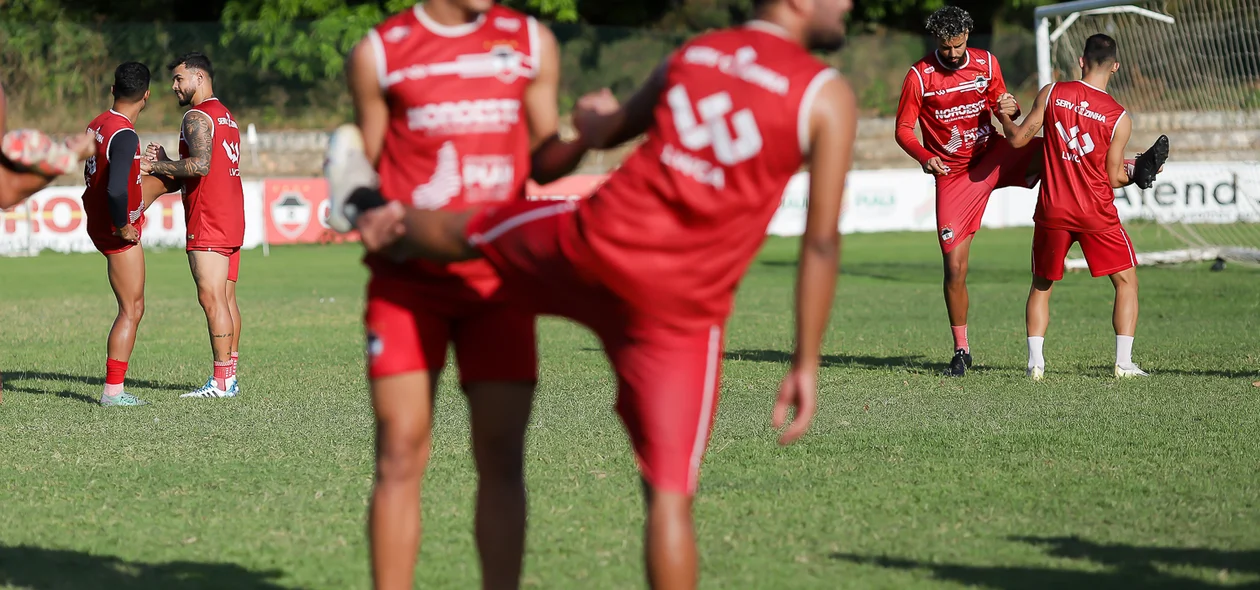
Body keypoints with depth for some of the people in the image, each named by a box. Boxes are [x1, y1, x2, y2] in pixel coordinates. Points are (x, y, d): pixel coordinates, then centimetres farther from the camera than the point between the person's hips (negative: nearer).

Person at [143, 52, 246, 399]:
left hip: (208, 221, -10)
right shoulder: (226, 117, 21)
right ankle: (229, 378, 9)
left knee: (211, 298, -10)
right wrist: (166, 163, 15)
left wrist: (157, 166, -14)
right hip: (232, 217, 10)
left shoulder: (197, 117, -10)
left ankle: (221, 381, -13)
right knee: (226, 298, 9)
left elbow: (201, 164, -24)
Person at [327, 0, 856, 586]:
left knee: (469, 232, 32)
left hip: (595, 242, 4)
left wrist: (592, 118, 52)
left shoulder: (691, 55, 10)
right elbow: (821, 242, -9)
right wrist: (806, 365, -5)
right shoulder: (828, 97, -5)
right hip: (682, 308, -3)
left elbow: (603, 132, 27)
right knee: (670, 494, 0)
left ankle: (369, 208, 59)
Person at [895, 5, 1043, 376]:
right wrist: (924, 157, -27)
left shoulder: (987, 63, -1)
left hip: (994, 157, 2)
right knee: (954, 267, -3)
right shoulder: (919, 76, -11)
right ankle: (961, 350, 10)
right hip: (953, 175, -2)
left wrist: (1011, 109, -12)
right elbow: (903, 130, -7)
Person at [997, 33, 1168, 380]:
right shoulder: (1120, 118, -7)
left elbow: (1019, 139, 2)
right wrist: (1139, 173, 17)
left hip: (1053, 210, 2)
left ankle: (1035, 362, 7)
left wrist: (1004, 118, 21)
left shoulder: (1052, 93, -4)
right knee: (1126, 281, 13)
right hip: (1097, 214, -2)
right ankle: (1123, 362, 4)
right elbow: (1113, 179, -3)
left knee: (1041, 285, 18)